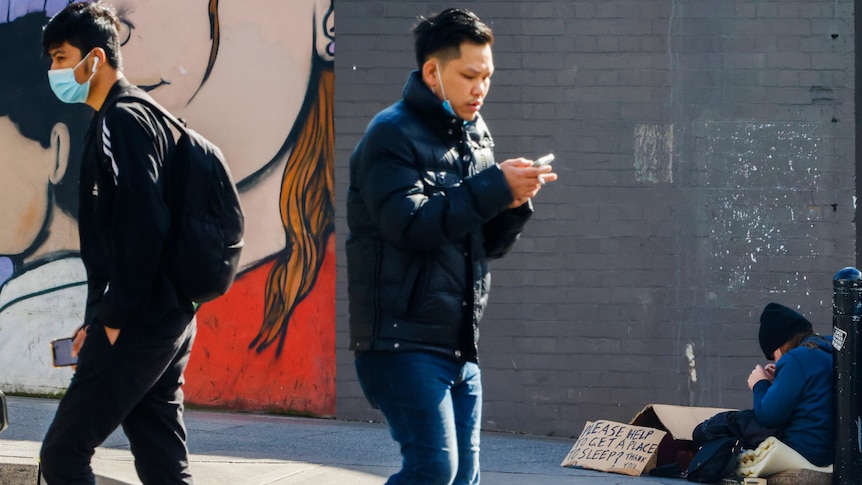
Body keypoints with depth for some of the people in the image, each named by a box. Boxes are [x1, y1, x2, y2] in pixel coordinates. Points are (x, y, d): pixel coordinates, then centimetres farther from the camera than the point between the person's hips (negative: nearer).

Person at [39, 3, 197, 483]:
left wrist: (115, 317, -17)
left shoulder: (122, 121, -11)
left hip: (138, 326, -10)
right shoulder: (138, 117, 20)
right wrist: (99, 318, 19)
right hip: (171, 320, 10)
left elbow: (142, 226, -21)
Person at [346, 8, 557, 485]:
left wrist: (513, 204, -3)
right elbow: (410, 223, -21)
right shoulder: (392, 134, -7)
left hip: (459, 346, 8)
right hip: (403, 339, -8)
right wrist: (495, 187, -19)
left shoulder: (475, 137, 16)